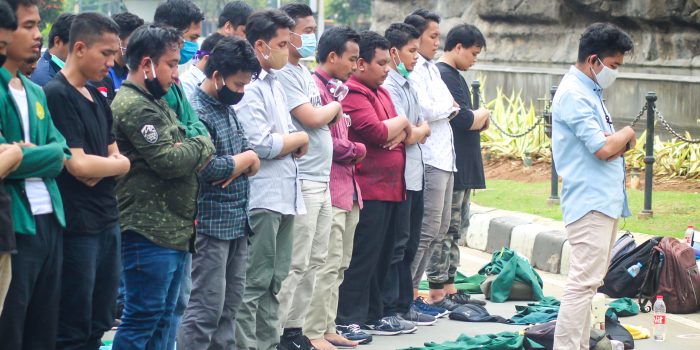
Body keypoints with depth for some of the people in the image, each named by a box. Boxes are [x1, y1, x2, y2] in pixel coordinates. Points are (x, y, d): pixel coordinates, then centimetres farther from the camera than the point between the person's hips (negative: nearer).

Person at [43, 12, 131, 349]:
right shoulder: (56, 95, -13)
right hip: (76, 228, -8)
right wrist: (120, 165, -2)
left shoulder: (98, 99, 13)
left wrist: (101, 170, -9)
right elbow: (78, 164, -18)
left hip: (107, 220, 8)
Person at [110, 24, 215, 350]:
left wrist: (195, 150, -1)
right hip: (149, 233, -10)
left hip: (173, 231, 10)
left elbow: (182, 158, 22)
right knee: (142, 319, -7)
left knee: (162, 319, 13)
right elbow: (170, 161, -20)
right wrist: (204, 145, -2)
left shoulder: (156, 103, 18)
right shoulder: (133, 107, -14)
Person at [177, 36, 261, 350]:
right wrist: (245, 159, -6)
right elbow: (208, 168, -22)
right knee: (207, 307, -8)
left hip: (238, 222, 9)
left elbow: (252, 162, 13)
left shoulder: (228, 109, 13)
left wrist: (239, 167, -10)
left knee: (230, 305, 13)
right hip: (212, 223, -9)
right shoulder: (197, 113, -15)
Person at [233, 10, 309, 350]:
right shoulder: (248, 87, -13)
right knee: (253, 283, -5)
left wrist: (290, 142, -4)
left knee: (273, 282, 14)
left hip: (283, 195, 9)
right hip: (260, 198, -9)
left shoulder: (274, 84, 16)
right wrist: (299, 139, -3)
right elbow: (262, 144, -19)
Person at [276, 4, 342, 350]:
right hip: (301, 180, -9)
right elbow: (312, 117, -18)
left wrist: (330, 112, 1)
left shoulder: (304, 72, 16)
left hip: (321, 178, 10)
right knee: (295, 263, -7)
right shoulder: (284, 74, -13)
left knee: (314, 260, 13)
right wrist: (334, 107, 0)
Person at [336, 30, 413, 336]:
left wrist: (399, 134, -6)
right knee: (363, 258, -7)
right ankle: (350, 320, -2)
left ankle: (372, 314, 23)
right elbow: (377, 132, -21)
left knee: (381, 257, 15)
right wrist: (401, 123, -3)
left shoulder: (380, 91, 19)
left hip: (389, 188, 10)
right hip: (367, 188, -10)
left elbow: (402, 130, 17)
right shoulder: (352, 93, -13)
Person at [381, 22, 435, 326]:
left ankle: (404, 304, 23)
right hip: (398, 175, -9)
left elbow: (420, 131, 18)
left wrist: (417, 131, -3)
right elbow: (407, 135, -18)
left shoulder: (407, 84, 16)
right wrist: (422, 130, 2)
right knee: (395, 245, -3)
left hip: (414, 175, 9)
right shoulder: (389, 86, -15)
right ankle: (390, 309, 4)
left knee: (409, 244, 15)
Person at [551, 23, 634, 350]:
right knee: (583, 282, -13)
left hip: (605, 200, 11)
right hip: (591, 200, -11)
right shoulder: (574, 94, -14)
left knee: (588, 281, 13)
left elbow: (607, 144, 18)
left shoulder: (590, 91, 17)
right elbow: (602, 148, -21)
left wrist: (620, 141, -5)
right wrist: (627, 134, -2)